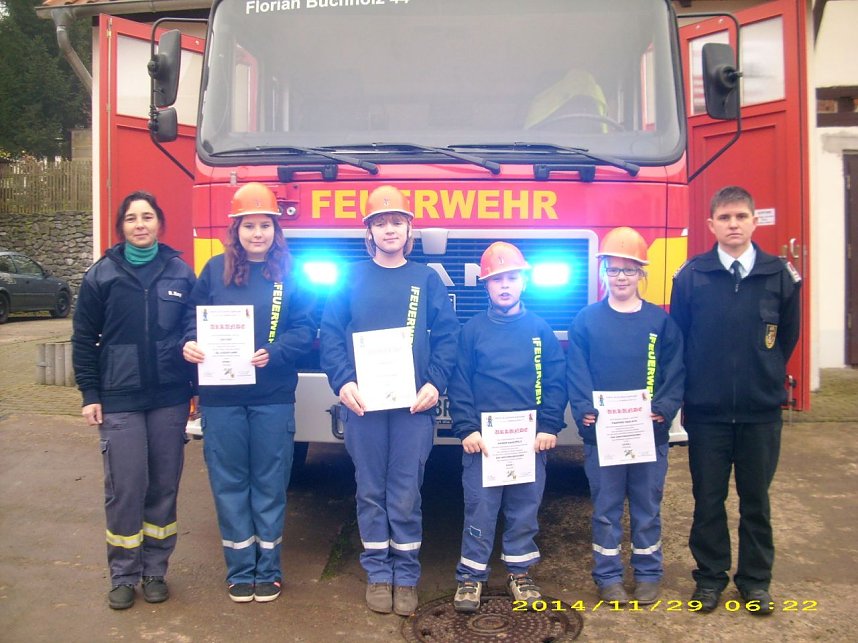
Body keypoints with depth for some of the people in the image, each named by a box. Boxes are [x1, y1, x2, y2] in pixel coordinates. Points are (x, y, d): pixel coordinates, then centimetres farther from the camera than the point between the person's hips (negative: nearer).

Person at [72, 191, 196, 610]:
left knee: (164, 486, 7)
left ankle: (155, 571, 22)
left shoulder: (180, 272, 5)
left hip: (170, 398, 1)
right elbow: (84, 338, 5)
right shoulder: (102, 275, 2)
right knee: (124, 488, 0)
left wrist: (197, 385, 7)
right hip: (119, 400, -1)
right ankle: (123, 576, 16)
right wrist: (89, 394, 0)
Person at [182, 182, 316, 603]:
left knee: (270, 484, 8)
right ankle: (240, 570, 23)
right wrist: (190, 344, -12)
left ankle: (268, 569, 23)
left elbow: (305, 329, -3)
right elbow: (194, 317, 8)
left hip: (273, 397, -1)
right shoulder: (215, 269, 6)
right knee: (229, 483, 8)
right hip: (221, 397, 2)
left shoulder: (290, 273, 2)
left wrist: (273, 353, -18)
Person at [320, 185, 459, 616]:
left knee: (406, 495, 2)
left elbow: (446, 335, 5)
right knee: (370, 492, 7)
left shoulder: (427, 279, 9)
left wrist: (435, 383, -7)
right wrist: (342, 382, -10)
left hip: (413, 403, 0)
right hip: (363, 401, 1)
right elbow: (331, 333, 2)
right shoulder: (352, 279, 9)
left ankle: (406, 576, 17)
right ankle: (378, 574, 20)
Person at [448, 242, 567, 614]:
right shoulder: (472, 330, 3)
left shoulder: (540, 329, 7)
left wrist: (549, 427, -5)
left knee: (525, 509, 10)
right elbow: (459, 384, 0)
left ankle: (520, 572, 26)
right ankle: (471, 576, 15)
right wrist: (467, 429, -10)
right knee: (480, 508, 2)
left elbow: (555, 382, 4)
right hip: (483, 436, -1)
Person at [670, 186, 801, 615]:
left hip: (761, 411, 1)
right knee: (708, 499, 9)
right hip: (706, 411, -1)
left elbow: (787, 337, 11)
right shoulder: (690, 276, -3)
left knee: (756, 499, 12)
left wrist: (764, 378, 12)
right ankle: (710, 576, 25)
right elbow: (676, 339, 3)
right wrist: (693, 386, 6)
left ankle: (755, 580, 28)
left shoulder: (780, 275, 0)